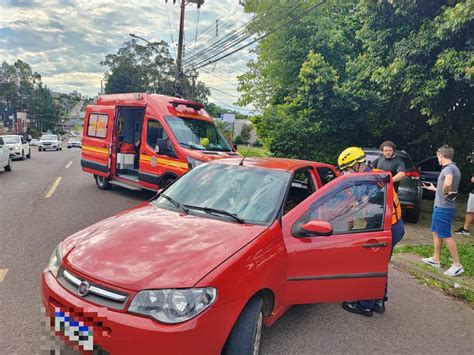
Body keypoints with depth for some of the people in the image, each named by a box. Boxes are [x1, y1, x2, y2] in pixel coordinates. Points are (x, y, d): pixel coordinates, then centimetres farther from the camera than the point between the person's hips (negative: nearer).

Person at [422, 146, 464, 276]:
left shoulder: (449, 168, -19)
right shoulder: (451, 168, 12)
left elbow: (447, 183, -41)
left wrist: (445, 192, -22)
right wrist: (434, 189, 33)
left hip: (443, 208, -10)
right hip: (440, 206, 10)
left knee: (446, 235, -3)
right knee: (436, 232, 18)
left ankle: (457, 265, 5)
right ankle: (435, 259, 28)